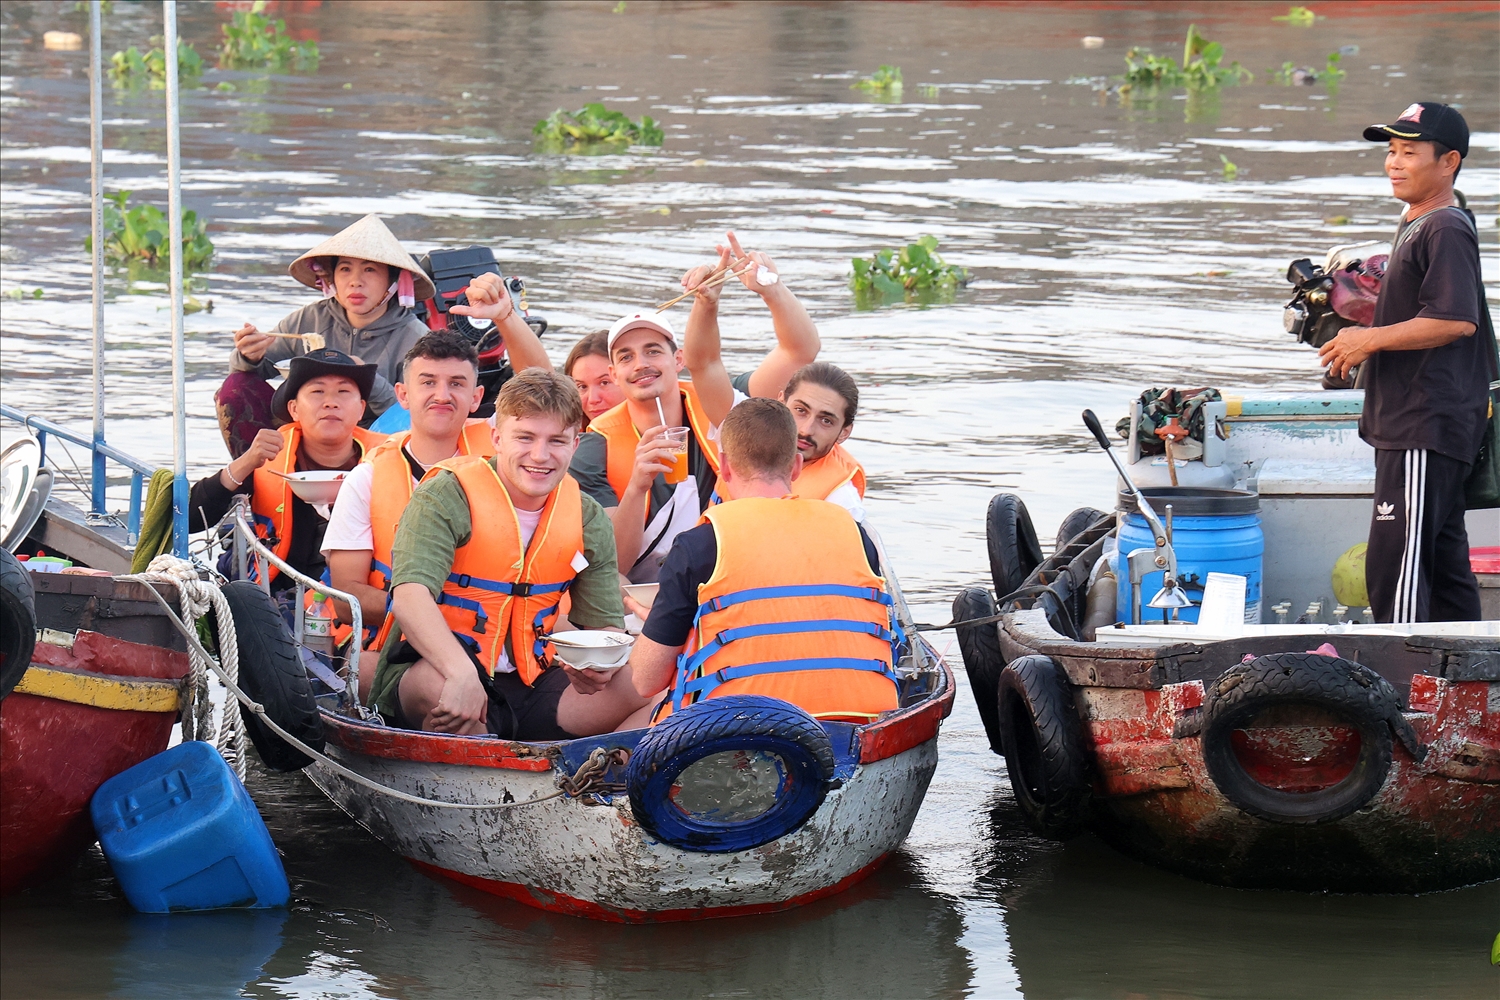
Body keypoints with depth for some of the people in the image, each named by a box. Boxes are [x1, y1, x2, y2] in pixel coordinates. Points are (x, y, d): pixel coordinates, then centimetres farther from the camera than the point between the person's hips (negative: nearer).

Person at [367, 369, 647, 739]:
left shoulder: (588, 520, 6)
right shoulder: (447, 497, -11)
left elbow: (606, 625, 9)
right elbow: (410, 594, -26)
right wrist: (463, 675, -43)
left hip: (530, 684, 4)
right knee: (435, 684, -40)